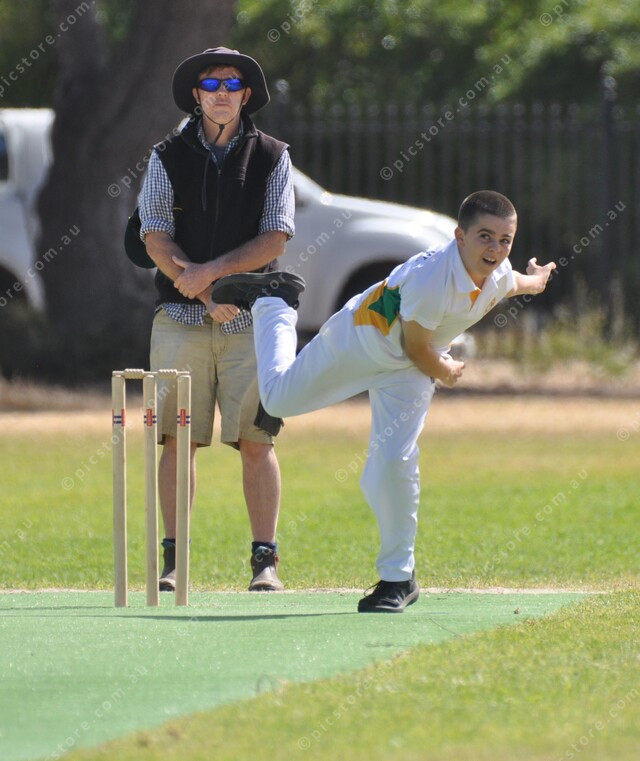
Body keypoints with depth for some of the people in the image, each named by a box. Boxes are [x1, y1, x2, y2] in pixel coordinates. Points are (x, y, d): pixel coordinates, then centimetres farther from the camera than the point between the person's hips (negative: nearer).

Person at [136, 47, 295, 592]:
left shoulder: (271, 157, 7)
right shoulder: (168, 157, 8)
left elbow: (275, 240, -2)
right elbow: (156, 239, -1)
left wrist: (213, 271, -14)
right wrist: (206, 294, -13)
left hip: (250, 316, -1)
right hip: (180, 317, 1)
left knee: (256, 440, -6)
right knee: (177, 439, -2)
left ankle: (265, 562, -3)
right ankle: (173, 561, 2)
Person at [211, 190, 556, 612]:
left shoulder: (499, 275, -19)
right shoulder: (430, 277, -40)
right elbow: (416, 348, -24)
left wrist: (534, 281, 33)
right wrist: (445, 372, -5)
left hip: (408, 371, 4)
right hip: (360, 338, -4)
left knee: (394, 462, -12)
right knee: (279, 399, 17)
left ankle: (399, 576, -1)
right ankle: (273, 299, 42)